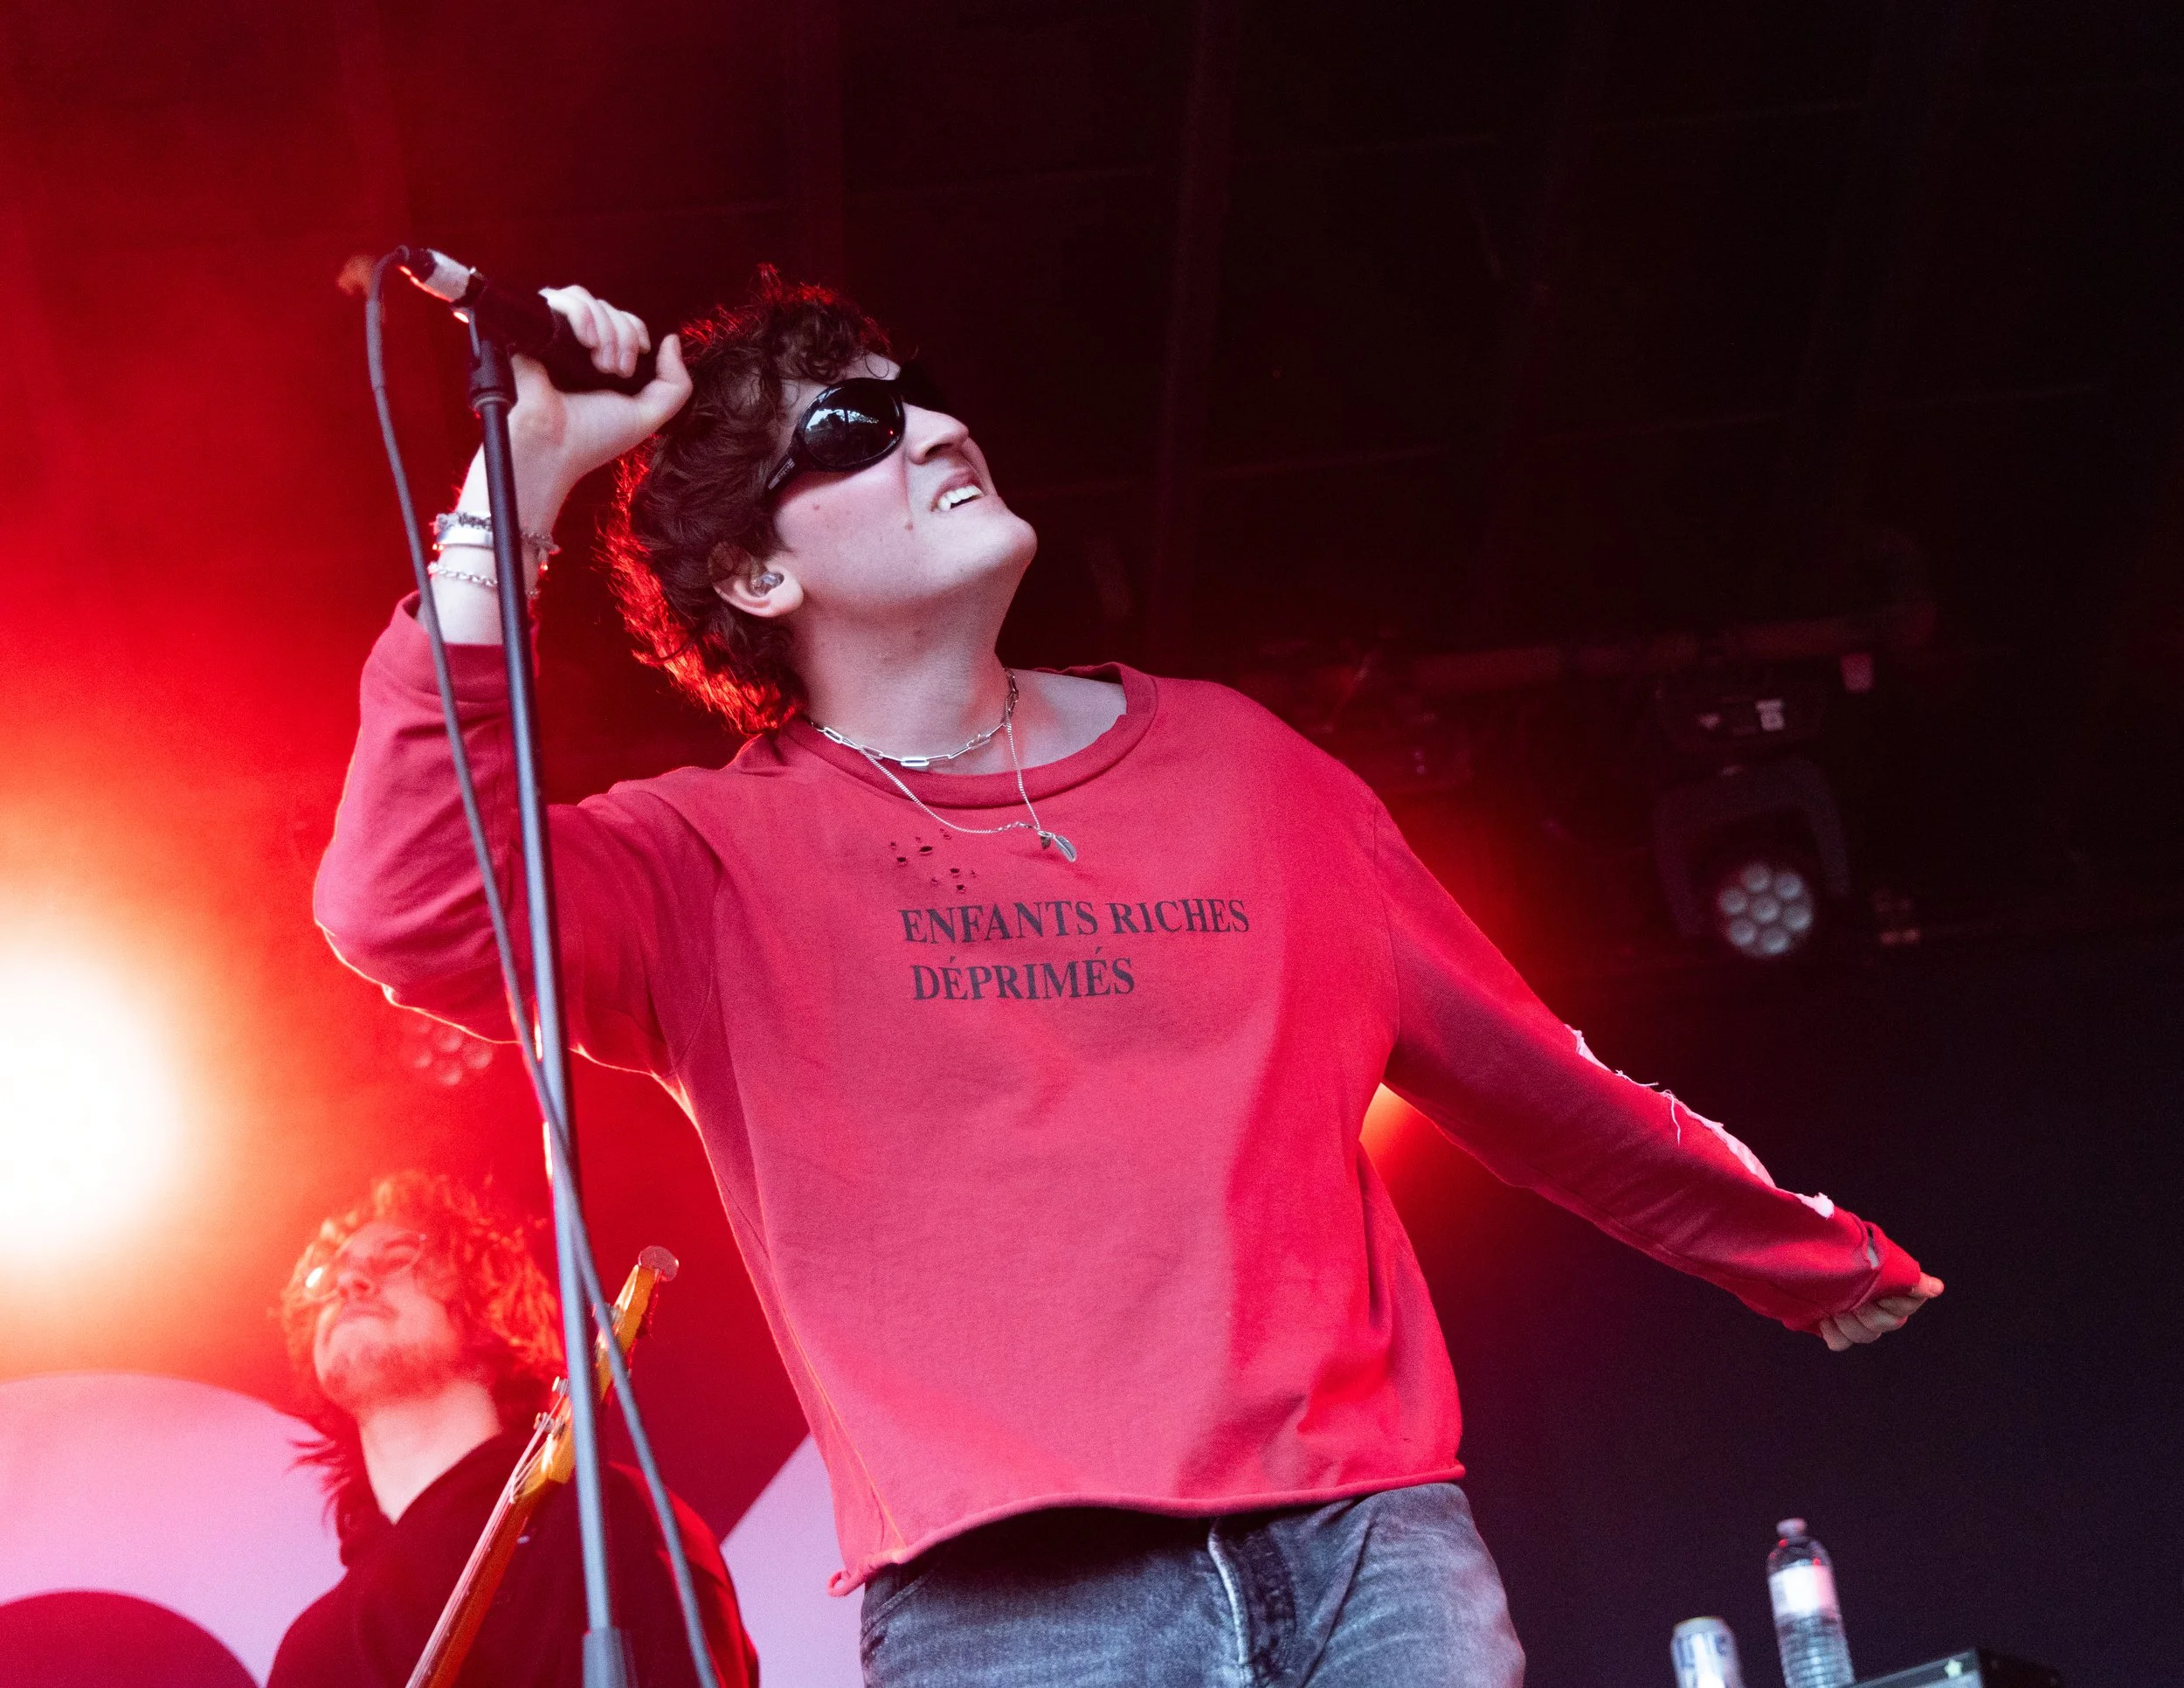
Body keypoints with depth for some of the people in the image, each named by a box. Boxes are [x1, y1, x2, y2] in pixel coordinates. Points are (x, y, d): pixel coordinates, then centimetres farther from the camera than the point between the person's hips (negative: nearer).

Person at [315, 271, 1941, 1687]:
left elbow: (1526, 1074, 27)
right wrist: (525, 468, -14)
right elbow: (411, 907, -13)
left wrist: (1809, 1254, 37)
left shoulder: (1232, 760, 18)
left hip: (1369, 1536, 3)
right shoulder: (726, 860, 6)